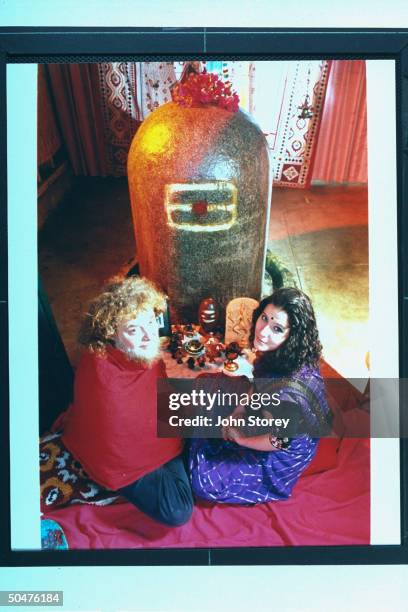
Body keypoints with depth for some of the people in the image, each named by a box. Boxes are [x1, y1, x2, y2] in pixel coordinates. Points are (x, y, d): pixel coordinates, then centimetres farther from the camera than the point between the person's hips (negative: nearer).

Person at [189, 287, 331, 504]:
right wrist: (238, 412, -5)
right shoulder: (273, 356, -14)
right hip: (262, 425, 8)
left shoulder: (291, 385, -40)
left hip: (279, 459, -7)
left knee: (202, 481, -9)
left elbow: (280, 441, -26)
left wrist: (242, 438, -12)